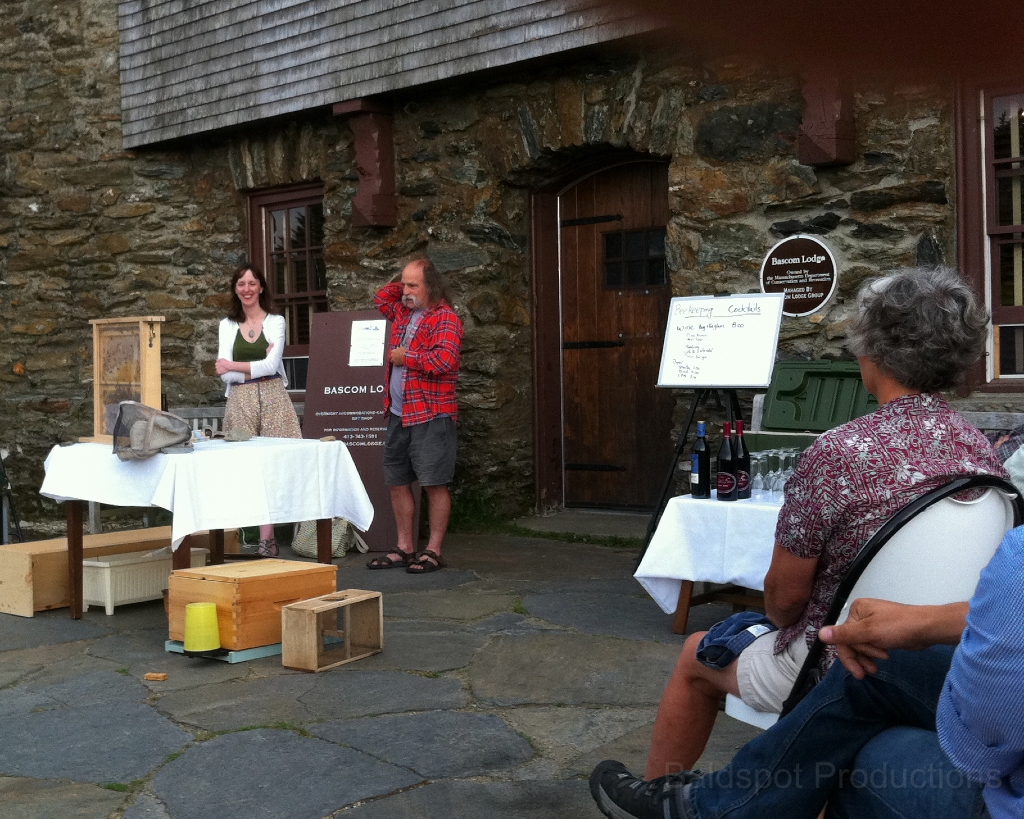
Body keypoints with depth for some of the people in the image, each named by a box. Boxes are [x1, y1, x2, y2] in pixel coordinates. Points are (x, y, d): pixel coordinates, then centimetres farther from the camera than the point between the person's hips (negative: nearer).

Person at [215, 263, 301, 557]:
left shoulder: (276, 321, 7)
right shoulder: (227, 325, 12)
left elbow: (272, 365, -6)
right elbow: (225, 374, 3)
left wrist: (234, 366, -6)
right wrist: (258, 367, -6)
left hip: (272, 399, -1)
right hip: (240, 401, 1)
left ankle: (266, 538, -4)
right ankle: (265, 538, -6)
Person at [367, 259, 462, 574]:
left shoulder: (445, 319, -11)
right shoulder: (402, 311, 14)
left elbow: (444, 360, -25)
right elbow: (380, 299, 35)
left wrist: (405, 356, -12)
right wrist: (402, 283, 16)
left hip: (431, 416, -9)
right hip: (398, 414, 9)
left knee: (434, 484, -2)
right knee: (397, 483, 12)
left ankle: (433, 551, 4)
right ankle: (404, 548, 22)